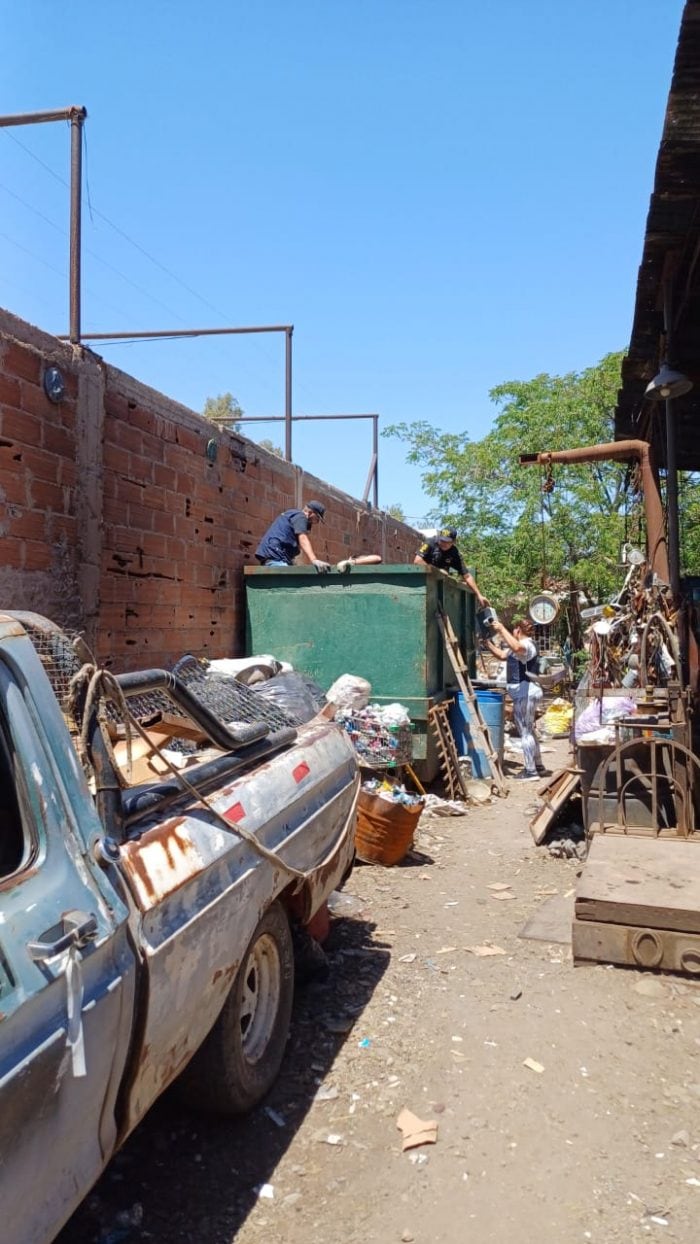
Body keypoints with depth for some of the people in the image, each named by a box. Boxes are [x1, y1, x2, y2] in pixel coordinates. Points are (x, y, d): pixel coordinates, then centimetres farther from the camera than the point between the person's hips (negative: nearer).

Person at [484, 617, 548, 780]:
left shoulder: (527, 644, -14)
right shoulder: (521, 646, 19)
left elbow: (516, 647, -39)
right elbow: (502, 655, 26)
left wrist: (502, 629, -33)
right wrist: (487, 642, 20)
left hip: (526, 694, -11)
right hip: (524, 694, 11)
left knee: (525, 731, -7)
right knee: (528, 730, 20)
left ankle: (531, 771, -3)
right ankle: (538, 766, 30)